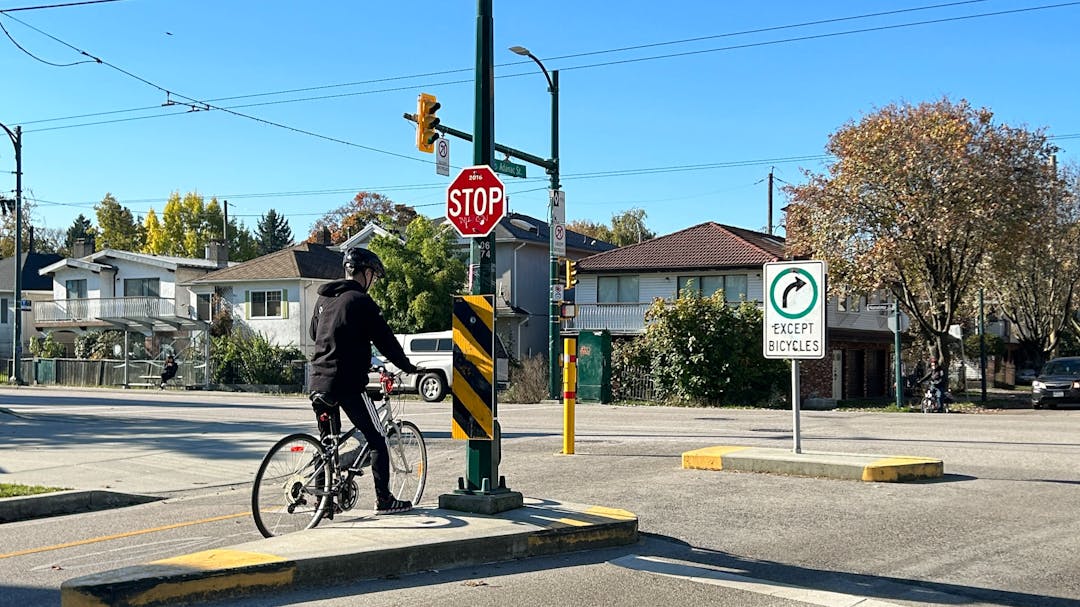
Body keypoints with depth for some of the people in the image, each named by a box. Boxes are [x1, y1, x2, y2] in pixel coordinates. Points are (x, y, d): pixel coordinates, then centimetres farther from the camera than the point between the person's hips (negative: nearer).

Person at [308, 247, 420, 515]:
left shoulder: (323, 299, 13)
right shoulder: (360, 301, -10)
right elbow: (385, 340, -8)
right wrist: (407, 367, 4)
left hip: (319, 380, 8)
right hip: (347, 382, -8)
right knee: (377, 439, 2)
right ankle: (384, 500, 2)